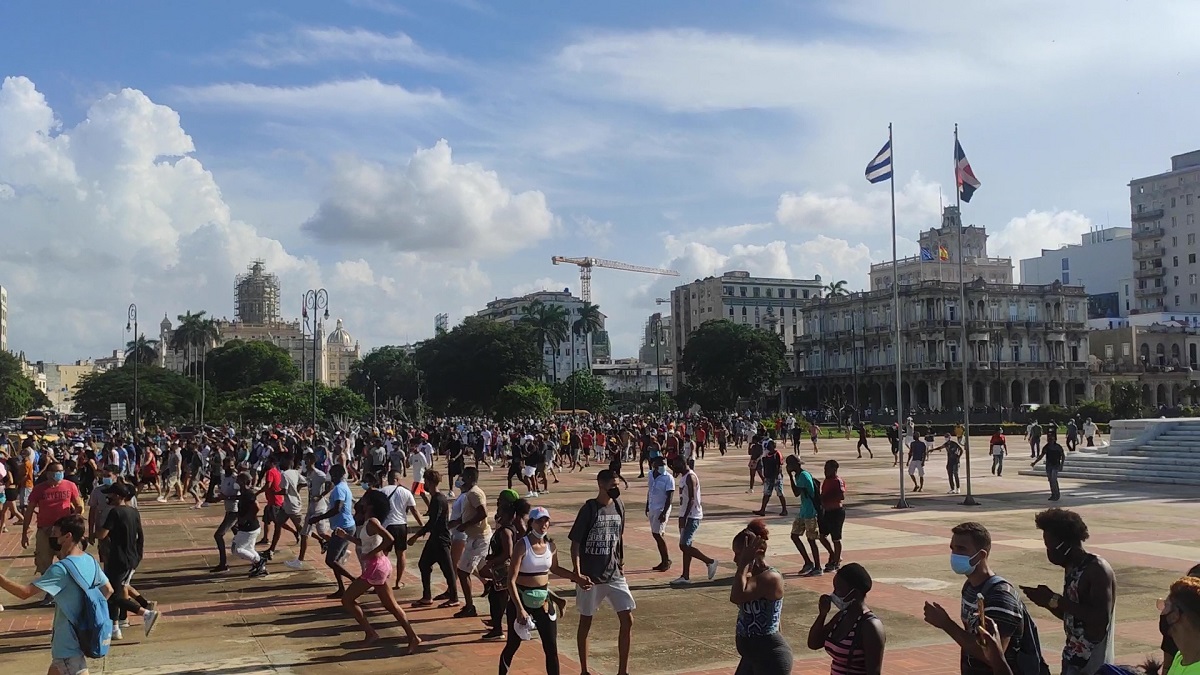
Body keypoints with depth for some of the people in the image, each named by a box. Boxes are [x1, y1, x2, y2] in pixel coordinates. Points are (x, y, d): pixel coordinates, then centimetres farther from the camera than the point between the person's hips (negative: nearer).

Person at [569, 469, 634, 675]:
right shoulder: (589, 509, -13)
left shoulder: (618, 506, 3)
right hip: (591, 577, -5)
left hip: (614, 575, 5)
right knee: (585, 622, 9)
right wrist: (577, 574, -22)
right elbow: (575, 543, -13)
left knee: (627, 620, -1)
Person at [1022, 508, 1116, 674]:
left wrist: (1055, 600, -22)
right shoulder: (1072, 569, 10)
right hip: (1072, 659, 9)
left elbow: (1100, 621, -26)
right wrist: (1047, 600, 1)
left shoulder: (1097, 570, -16)